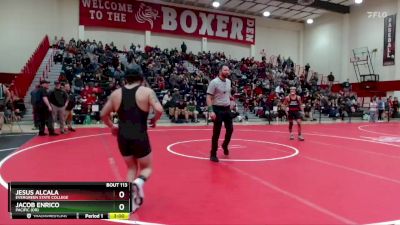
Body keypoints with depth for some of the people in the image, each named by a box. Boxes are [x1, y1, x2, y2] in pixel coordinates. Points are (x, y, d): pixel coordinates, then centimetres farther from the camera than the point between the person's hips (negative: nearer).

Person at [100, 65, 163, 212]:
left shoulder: (116, 93, 7)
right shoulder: (147, 91, -4)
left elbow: (103, 114, 13)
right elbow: (159, 110, -16)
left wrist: (112, 127, 29)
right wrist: (154, 120, 5)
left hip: (123, 137, 4)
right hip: (139, 137, -4)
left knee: (131, 168, 24)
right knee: (147, 167, 17)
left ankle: (132, 201, 17)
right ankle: (138, 182, -16)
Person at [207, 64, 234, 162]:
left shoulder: (228, 81, 7)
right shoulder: (214, 82, -14)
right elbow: (209, 97, -16)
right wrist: (211, 111, -24)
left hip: (227, 108, 7)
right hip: (218, 109, -6)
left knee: (230, 129, 10)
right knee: (216, 133, -2)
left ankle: (225, 145, 37)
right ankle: (213, 154, 10)